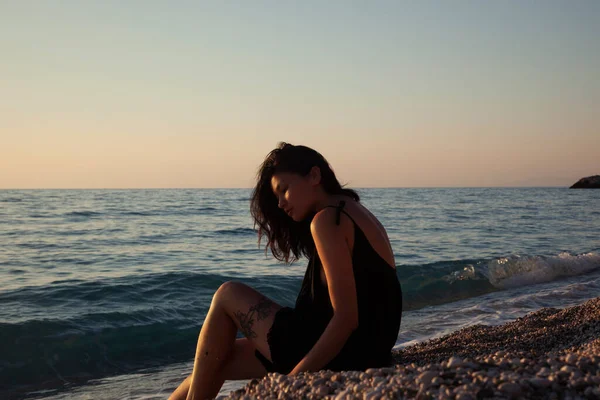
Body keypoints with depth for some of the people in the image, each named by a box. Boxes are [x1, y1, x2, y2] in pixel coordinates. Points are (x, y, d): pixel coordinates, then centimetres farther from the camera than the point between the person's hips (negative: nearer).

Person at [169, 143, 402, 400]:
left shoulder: (327, 220, -14)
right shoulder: (358, 214, 15)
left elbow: (346, 317, -20)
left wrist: (293, 378, -15)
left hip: (337, 360, -9)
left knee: (227, 296, 5)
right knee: (219, 358, 17)